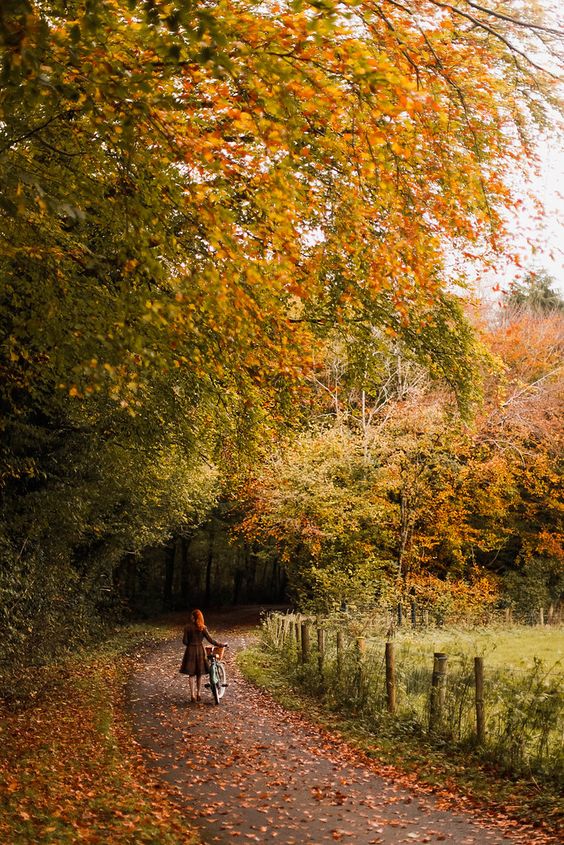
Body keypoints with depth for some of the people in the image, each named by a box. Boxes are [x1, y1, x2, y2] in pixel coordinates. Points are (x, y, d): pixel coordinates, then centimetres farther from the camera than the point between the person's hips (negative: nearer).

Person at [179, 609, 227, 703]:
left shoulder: (187, 627, -9)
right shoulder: (202, 628, -7)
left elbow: (184, 641, -8)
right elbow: (209, 639, -9)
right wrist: (219, 644, 2)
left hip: (190, 650, -1)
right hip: (200, 650, 1)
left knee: (191, 674, 8)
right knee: (199, 674, 13)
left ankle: (192, 695, 5)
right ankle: (198, 695, 19)